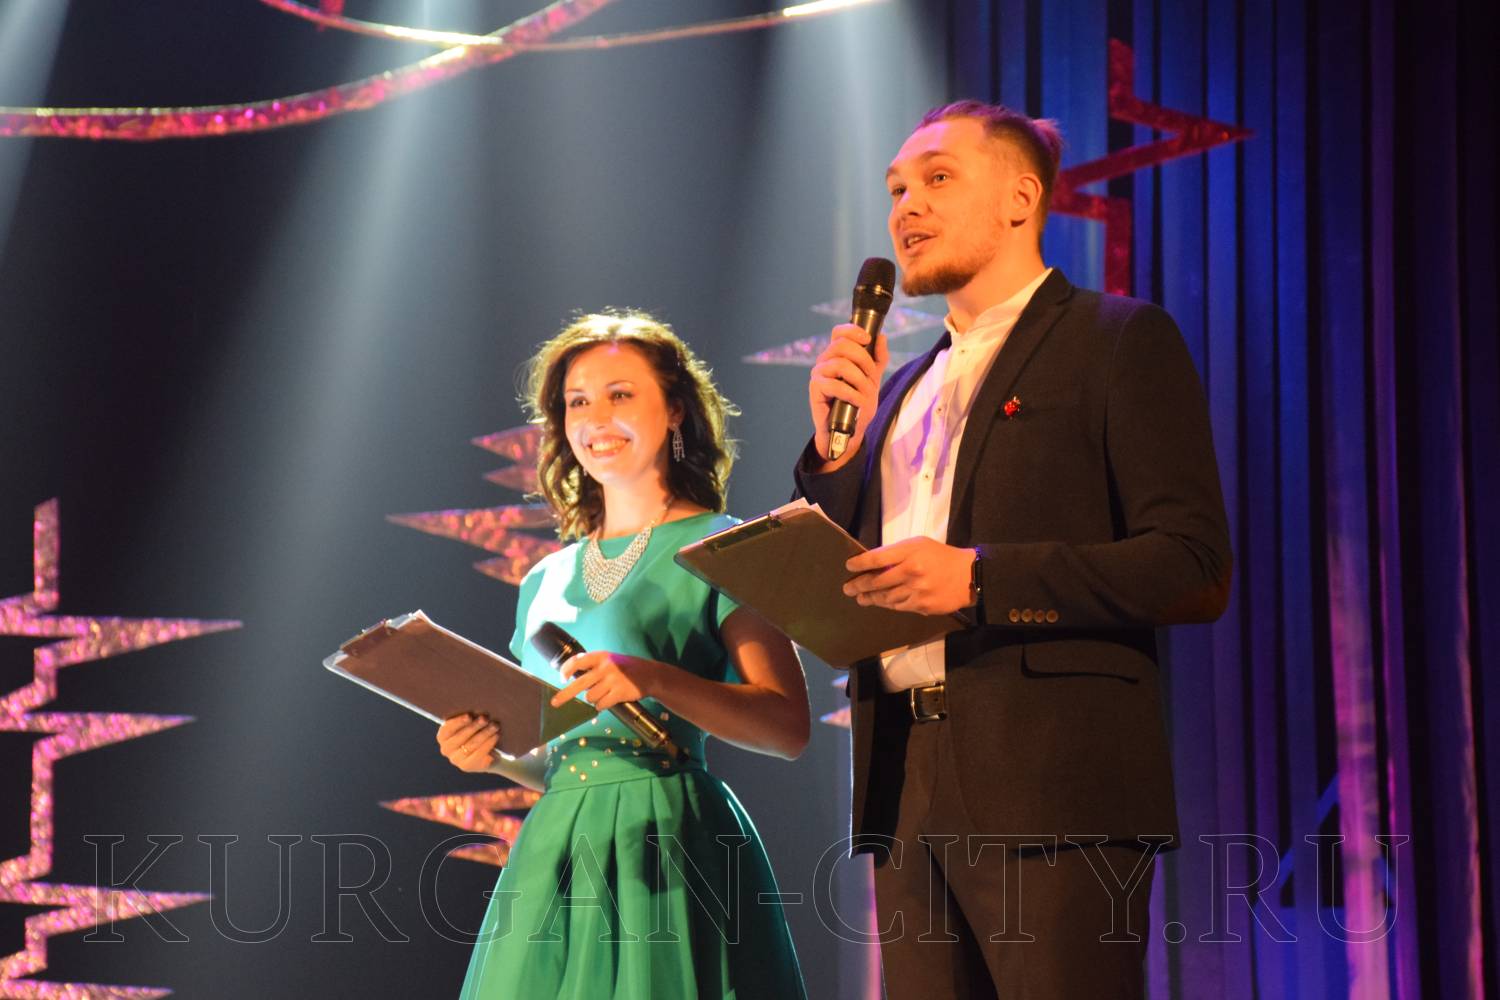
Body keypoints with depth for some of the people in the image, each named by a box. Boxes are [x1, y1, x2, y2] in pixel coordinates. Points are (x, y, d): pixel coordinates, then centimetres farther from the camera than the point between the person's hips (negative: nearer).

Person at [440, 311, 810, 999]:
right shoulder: (546, 581, 17)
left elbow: (788, 726, -9)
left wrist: (654, 679, -21)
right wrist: (493, 752, 2)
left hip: (670, 844, -5)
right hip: (555, 849, 5)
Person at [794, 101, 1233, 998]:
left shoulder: (1120, 342, 2)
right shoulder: (906, 388, 22)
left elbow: (1195, 571, -9)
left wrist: (979, 577, -17)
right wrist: (836, 441, 5)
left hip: (1052, 789, -6)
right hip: (910, 795, 6)